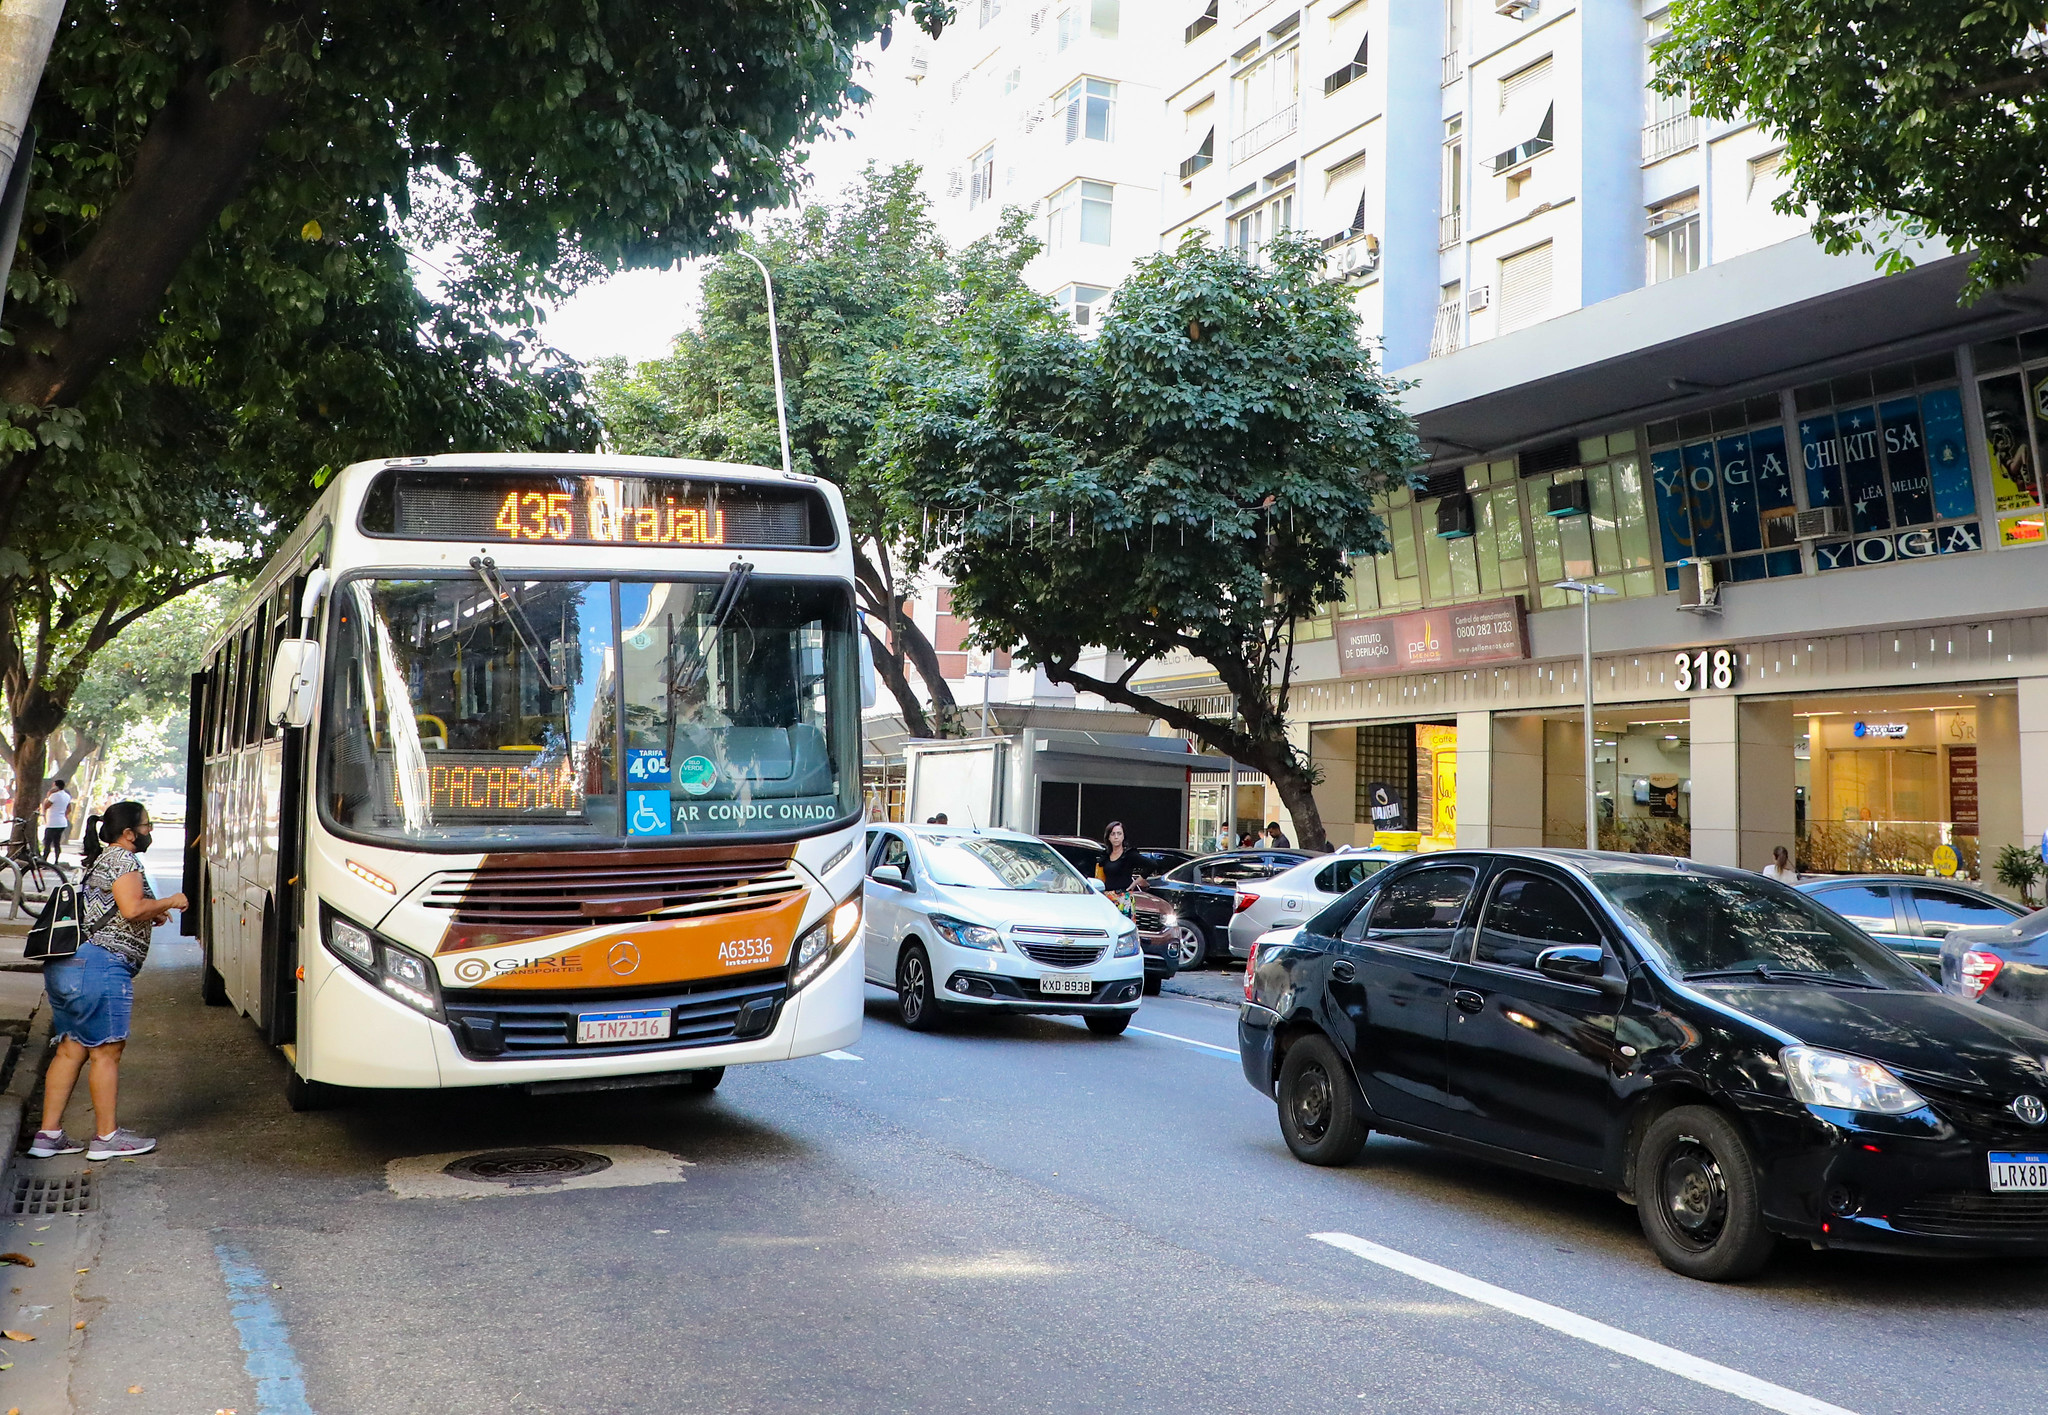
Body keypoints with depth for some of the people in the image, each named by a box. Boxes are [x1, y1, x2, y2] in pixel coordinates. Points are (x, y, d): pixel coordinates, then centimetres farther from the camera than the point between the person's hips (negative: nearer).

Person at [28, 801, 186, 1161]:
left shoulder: (103, 862, 24)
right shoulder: (123, 860, -8)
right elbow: (132, 908, -20)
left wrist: (149, 917, 22)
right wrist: (169, 902, -5)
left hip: (64, 966, 10)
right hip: (99, 965, -10)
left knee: (71, 1050, 12)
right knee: (106, 1051, -3)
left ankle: (48, 1134, 13)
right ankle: (106, 1137, 2)